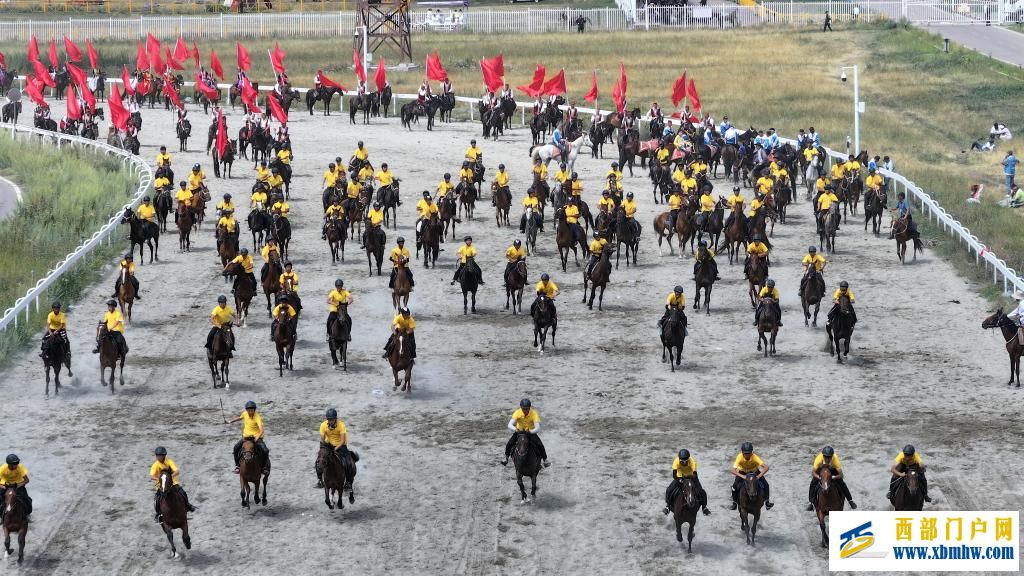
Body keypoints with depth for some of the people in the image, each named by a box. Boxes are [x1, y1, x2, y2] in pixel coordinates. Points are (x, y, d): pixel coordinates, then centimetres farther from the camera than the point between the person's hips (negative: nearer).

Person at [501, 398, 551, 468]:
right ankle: (506, 458, 8)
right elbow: (510, 425, -31)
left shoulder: (534, 414, -27)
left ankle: (544, 459, 1)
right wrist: (515, 429, -52)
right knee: (509, 444, -17)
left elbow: (537, 428, -35)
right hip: (519, 431, 1)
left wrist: (530, 431, -55)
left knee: (540, 445, -21)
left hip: (531, 432, -1)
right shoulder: (517, 413, -24)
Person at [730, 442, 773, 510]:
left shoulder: (755, 457, -36)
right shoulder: (739, 457, -35)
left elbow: (766, 467, -42)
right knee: (735, 486, -19)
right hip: (742, 472, 0)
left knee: (765, 485, -15)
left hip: (754, 471, 0)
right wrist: (742, 476, -57)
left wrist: (759, 476, -55)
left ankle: (767, 501, 9)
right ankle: (735, 503, 5)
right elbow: (733, 470, -43)